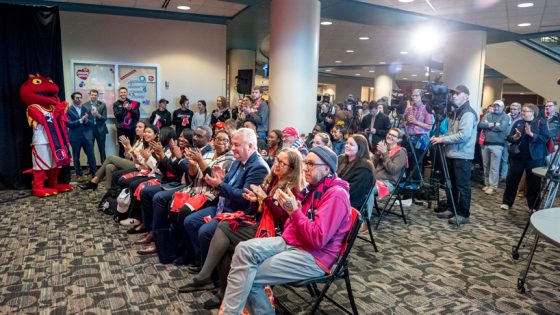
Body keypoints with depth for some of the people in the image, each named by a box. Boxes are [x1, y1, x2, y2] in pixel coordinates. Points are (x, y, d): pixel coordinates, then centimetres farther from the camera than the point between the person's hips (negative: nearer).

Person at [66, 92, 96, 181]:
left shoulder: (86, 109, 9)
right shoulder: (68, 110, -3)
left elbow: (91, 122, 7)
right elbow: (69, 123, -12)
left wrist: (86, 120, -14)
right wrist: (81, 120, -19)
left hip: (87, 135, 2)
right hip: (75, 136, -2)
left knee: (91, 155, 1)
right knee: (76, 157, 7)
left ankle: (94, 173, 8)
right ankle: (79, 175, 17)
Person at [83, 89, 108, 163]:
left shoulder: (102, 105, 2)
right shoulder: (85, 105, 2)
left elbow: (105, 118, -2)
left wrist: (98, 115, -20)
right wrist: (91, 114, -18)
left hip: (100, 130, 0)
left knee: (102, 149, 5)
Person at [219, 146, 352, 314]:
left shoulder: (336, 194, -15)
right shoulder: (313, 187, 14)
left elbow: (317, 239, -24)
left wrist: (293, 210, -21)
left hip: (313, 257, -8)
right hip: (289, 242, 8)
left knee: (249, 276, -18)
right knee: (244, 249, -14)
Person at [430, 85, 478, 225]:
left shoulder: (468, 113, -14)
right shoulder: (456, 112, 16)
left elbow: (463, 135, -24)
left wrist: (442, 139, -18)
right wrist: (440, 138, 5)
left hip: (462, 156, -9)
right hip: (451, 154, 9)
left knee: (462, 186, -2)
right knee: (450, 184, 15)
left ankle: (463, 214, 7)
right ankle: (451, 209, 26)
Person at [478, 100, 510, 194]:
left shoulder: (505, 117, 0)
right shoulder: (488, 115, 10)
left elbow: (502, 128, -17)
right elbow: (480, 125, -4)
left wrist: (488, 125, -7)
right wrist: (492, 125, -13)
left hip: (497, 145, -4)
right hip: (485, 144, 4)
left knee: (494, 167, -2)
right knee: (486, 166, 12)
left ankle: (493, 186, 4)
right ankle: (487, 183, 23)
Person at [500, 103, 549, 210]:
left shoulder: (541, 123, -2)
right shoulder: (518, 123, 7)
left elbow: (545, 138, -13)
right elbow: (509, 137, 4)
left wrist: (531, 134, -24)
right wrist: (515, 137, -17)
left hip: (534, 157, -3)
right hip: (517, 156, 3)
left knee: (533, 182, 6)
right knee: (511, 180, 8)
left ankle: (534, 206, 18)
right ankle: (507, 202, 20)